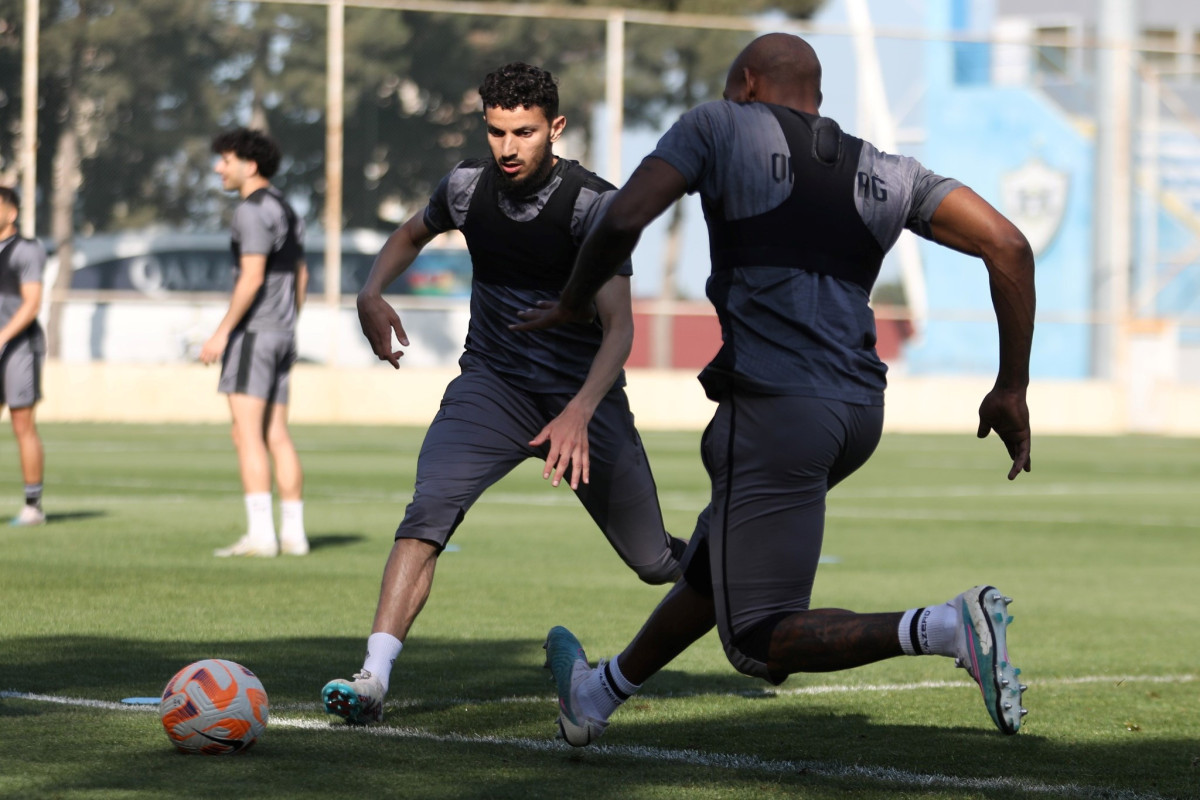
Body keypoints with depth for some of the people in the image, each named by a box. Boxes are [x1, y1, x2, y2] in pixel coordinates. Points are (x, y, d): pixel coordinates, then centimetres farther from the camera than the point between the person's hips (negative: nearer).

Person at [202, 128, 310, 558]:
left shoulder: (254, 209, -13)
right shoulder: (285, 210, 17)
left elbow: (253, 276, -21)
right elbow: (301, 276, 21)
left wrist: (222, 332, -19)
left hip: (253, 332, -9)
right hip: (282, 335, 9)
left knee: (247, 433, -9)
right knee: (276, 436, 9)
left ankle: (260, 534, -14)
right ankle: (293, 534, 7)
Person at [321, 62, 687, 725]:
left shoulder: (594, 204, -18)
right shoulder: (467, 185, -5)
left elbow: (619, 325, -25)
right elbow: (413, 234, 19)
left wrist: (579, 414, -41)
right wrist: (372, 293, -2)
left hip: (582, 394, -2)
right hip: (492, 383, 2)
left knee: (655, 562, 6)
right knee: (430, 508, -26)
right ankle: (374, 677, -33)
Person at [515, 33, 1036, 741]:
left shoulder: (721, 128, 5)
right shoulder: (889, 175, 16)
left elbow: (623, 221, -8)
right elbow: (1009, 246, 8)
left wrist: (574, 303, 11)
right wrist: (1012, 388, 14)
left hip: (775, 410, -7)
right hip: (861, 410, 7)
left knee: (760, 642, -4)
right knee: (719, 554, 28)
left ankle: (949, 628, -22)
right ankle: (600, 694, 47)